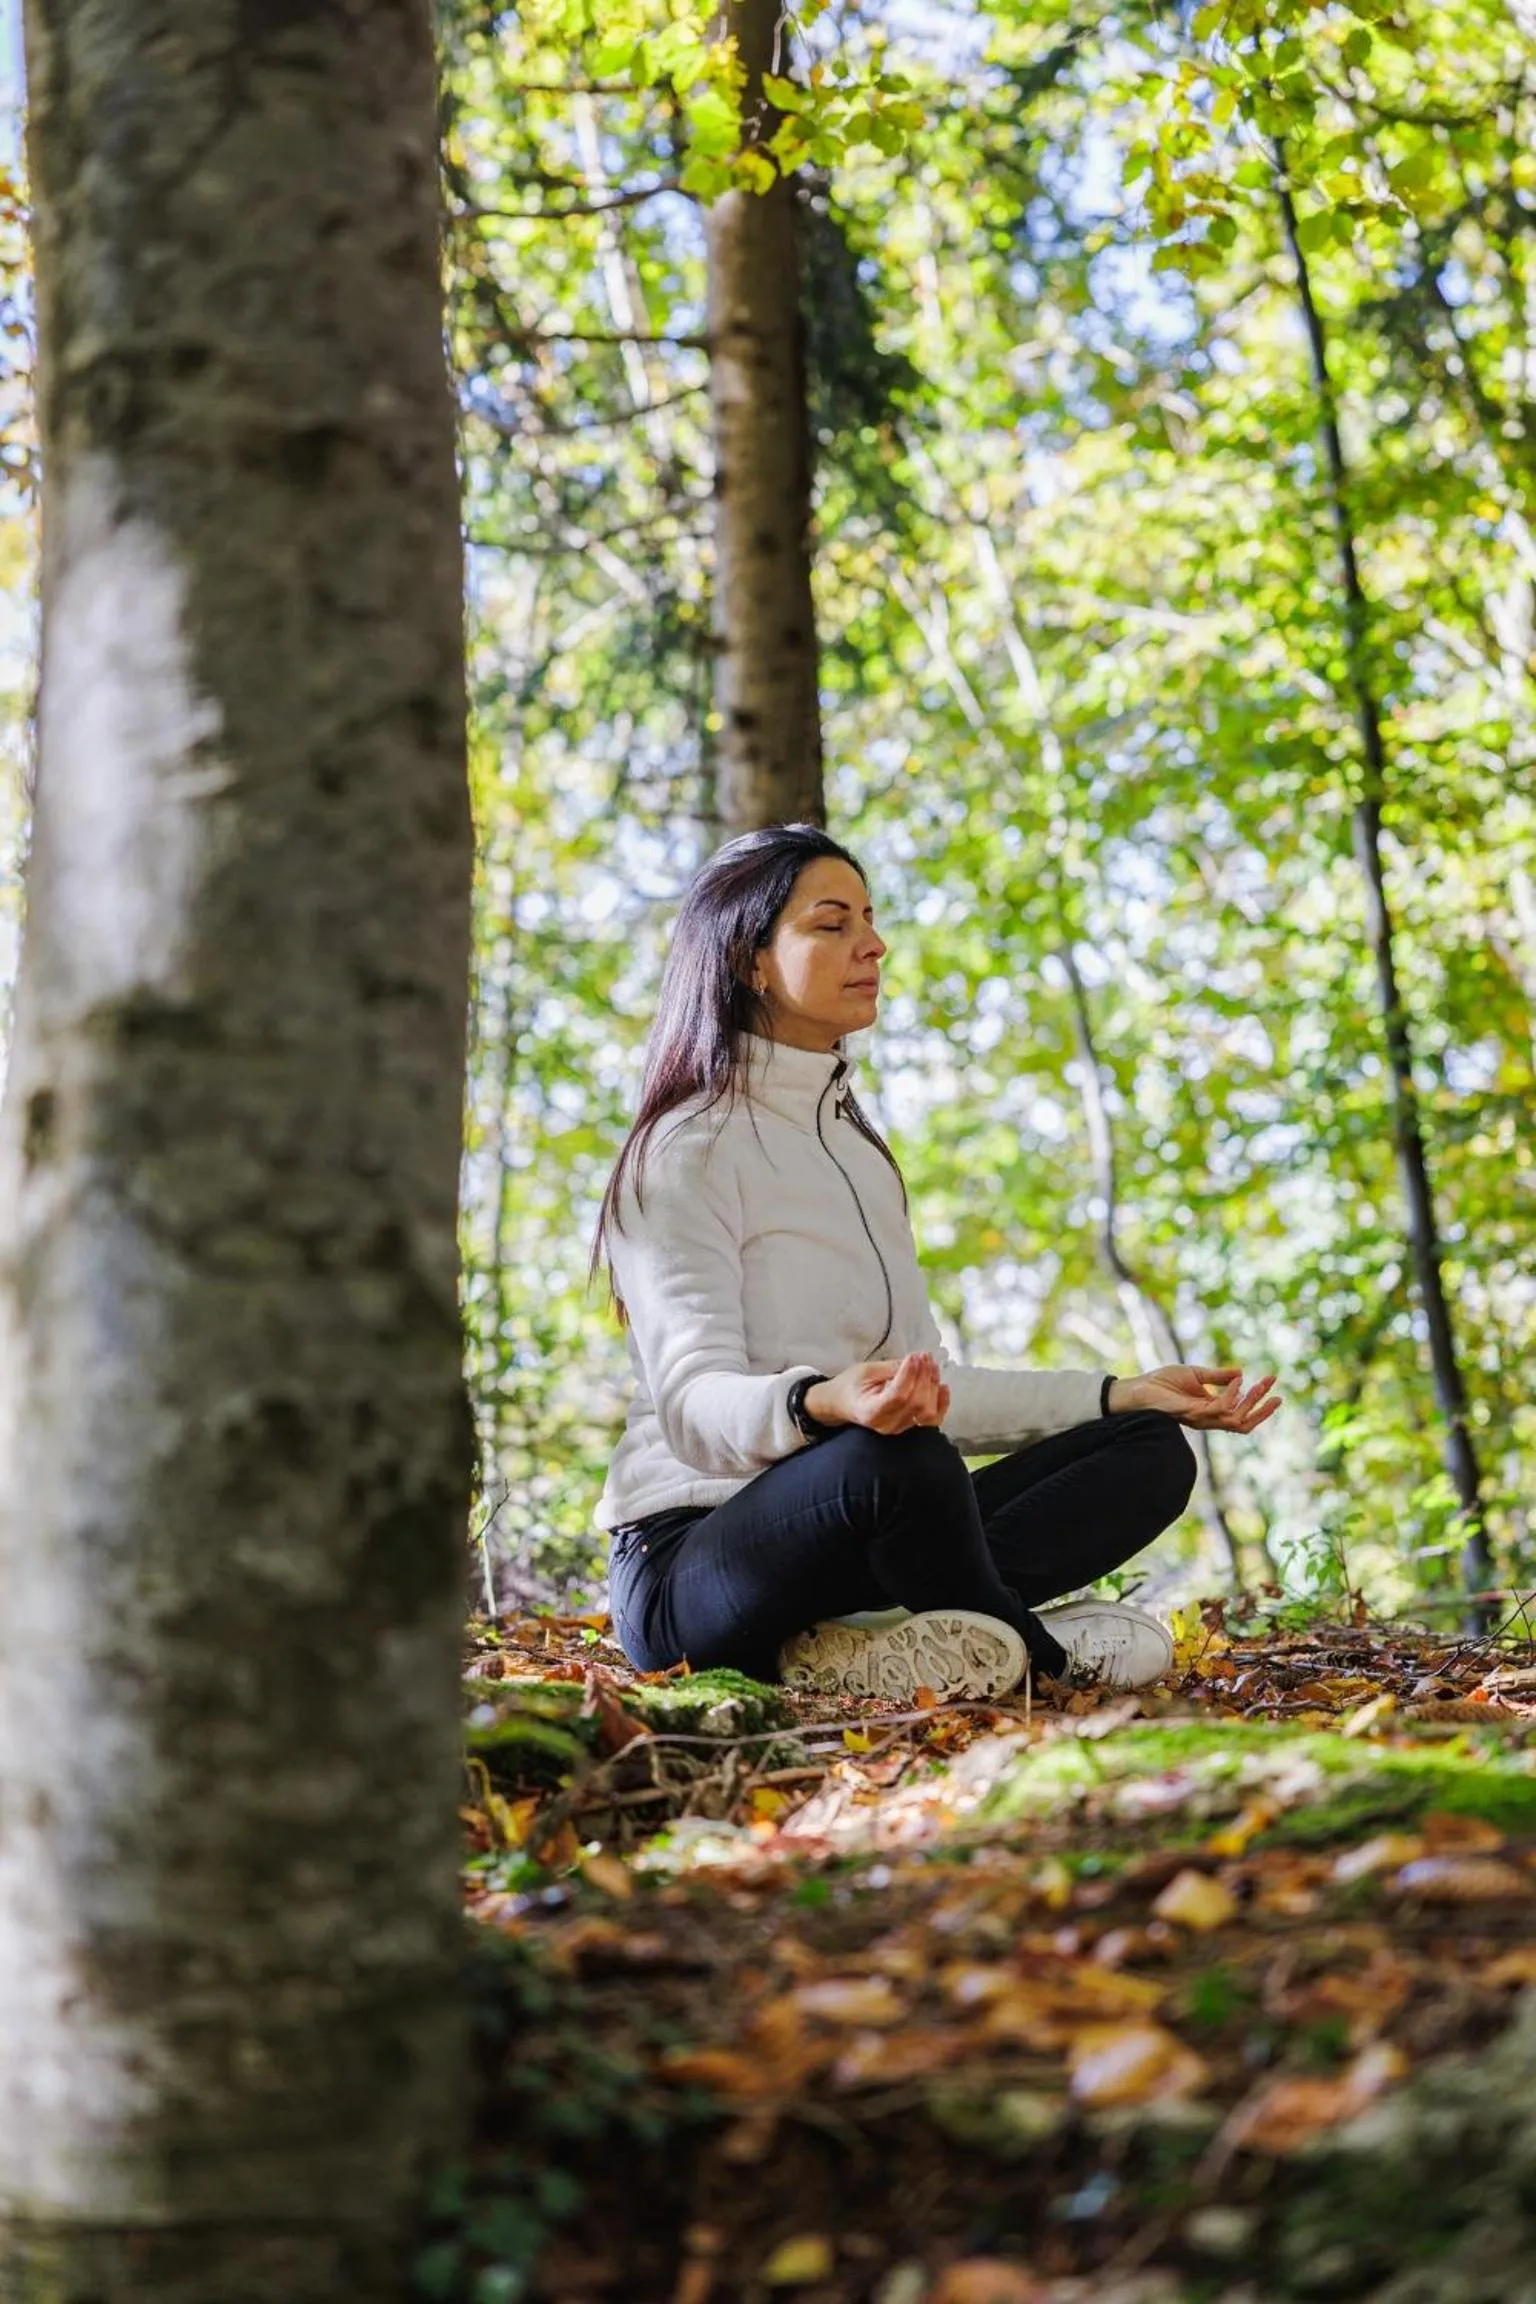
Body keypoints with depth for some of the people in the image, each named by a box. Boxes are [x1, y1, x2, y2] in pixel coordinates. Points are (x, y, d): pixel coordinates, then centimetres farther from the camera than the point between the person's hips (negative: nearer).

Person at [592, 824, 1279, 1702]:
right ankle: (1038, 1646, -11)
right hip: (692, 1562, -8)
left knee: (1149, 1451, -7)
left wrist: (1123, 1393, 8)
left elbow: (929, 1386, 18)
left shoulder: (858, 1145, 18)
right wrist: (823, 1403, -41)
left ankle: (860, 1646, -23)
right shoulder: (688, 1150, -8)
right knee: (893, 1456, -39)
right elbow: (694, 1404, -20)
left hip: (848, 1524, 8)